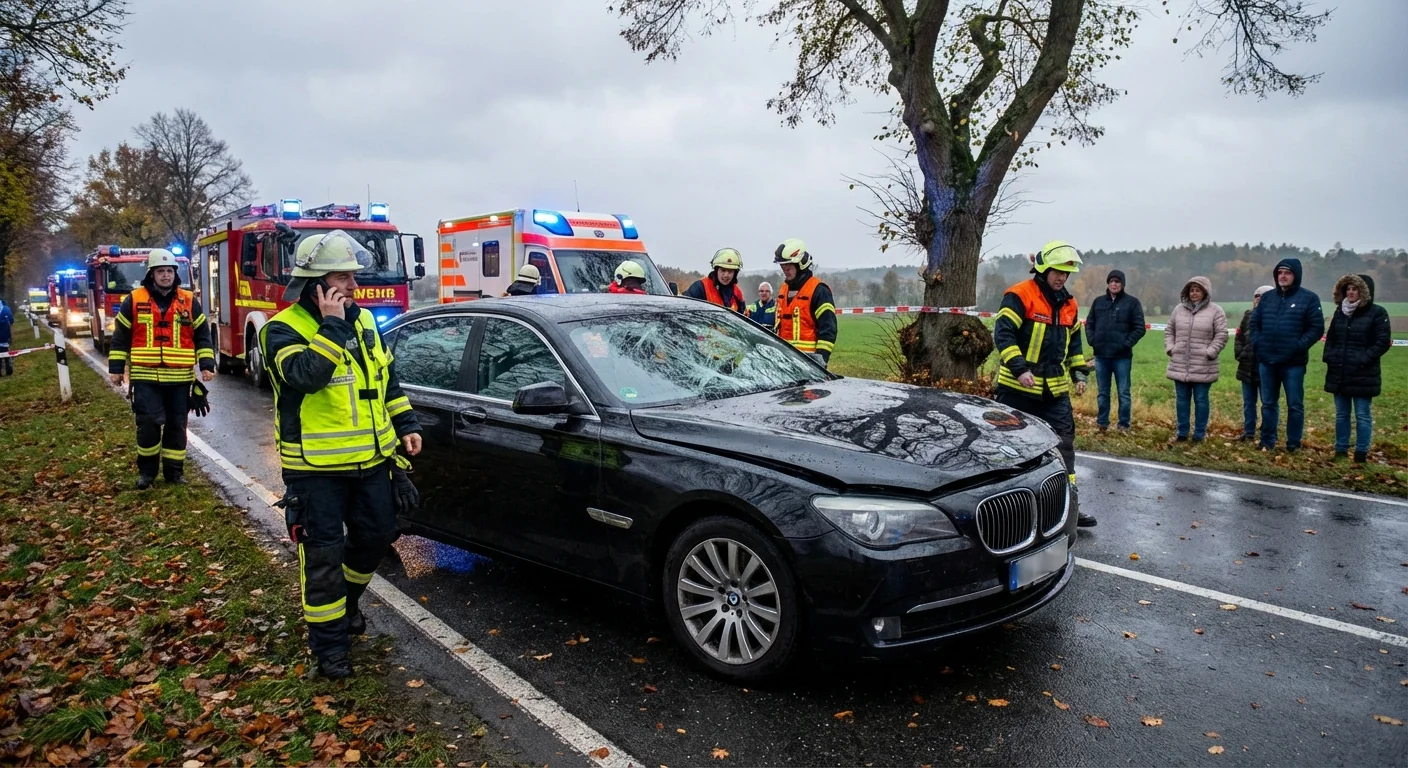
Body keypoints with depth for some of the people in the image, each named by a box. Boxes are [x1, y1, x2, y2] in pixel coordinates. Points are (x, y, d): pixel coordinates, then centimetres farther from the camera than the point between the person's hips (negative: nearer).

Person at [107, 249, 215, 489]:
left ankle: (174, 470, 18)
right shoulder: (134, 300, 3)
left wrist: (207, 365, -2)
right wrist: (116, 368, 3)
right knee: (148, 423, -4)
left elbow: (202, 335, 7)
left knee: (176, 425, 7)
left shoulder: (189, 301, 6)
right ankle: (146, 470, 13)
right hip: (145, 377, -1)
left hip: (179, 378, 1)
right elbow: (120, 337, 7)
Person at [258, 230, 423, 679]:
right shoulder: (283, 329, -10)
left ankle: (346, 599, 43)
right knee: (323, 554, 2)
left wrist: (406, 425, 12)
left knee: (376, 536, 16)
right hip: (317, 468, -6)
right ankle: (329, 642, 16)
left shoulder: (362, 320, 8)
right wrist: (330, 325, -25)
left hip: (371, 459, 6)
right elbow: (306, 375, -29)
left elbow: (388, 376, 17)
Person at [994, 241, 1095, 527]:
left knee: (1064, 444, 3)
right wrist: (1019, 368, -25)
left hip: (1055, 389, 6)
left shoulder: (1069, 304, 13)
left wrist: (1079, 372, 14)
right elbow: (1002, 334, -17)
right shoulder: (1020, 296, -10)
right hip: (1018, 388, -6)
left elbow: (1073, 342, 24)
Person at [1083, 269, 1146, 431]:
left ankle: (1124, 424, 8)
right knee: (1102, 392, 10)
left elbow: (1140, 328, -2)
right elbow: (1089, 323, 16)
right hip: (1101, 354, 3)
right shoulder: (1098, 302, 10)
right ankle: (1102, 423, 17)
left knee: (1123, 392, 2)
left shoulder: (1132, 302, 0)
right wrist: (1092, 340, 1)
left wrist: (1127, 344, -11)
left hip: (1122, 356, -3)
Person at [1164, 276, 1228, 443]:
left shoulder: (1215, 311, -1)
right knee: (1181, 399, 9)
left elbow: (1221, 335, -5)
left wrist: (1209, 353, -13)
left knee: (1201, 400, 3)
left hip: (1203, 367, -4)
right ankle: (1182, 433, 18)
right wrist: (1170, 348, 3)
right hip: (1179, 365, 4)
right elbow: (1169, 331, 16)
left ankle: (1200, 434, 11)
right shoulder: (1179, 309, 10)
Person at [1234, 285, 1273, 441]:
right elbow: (1239, 338, 15)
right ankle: (1249, 433, 23)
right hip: (1247, 367, 6)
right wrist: (1239, 353, 1)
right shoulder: (1248, 316, 11)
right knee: (1248, 402, 14)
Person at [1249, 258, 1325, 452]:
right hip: (1266, 361, 4)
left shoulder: (1308, 298, -2)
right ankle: (1267, 442, 21)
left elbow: (1317, 328, -5)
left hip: (1293, 363, -4)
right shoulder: (1267, 297, 10)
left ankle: (1293, 445, 13)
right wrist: (1257, 344, 0)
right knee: (1268, 404, 11)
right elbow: (1254, 323, 14)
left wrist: (1299, 347, -15)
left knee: (1295, 405, 4)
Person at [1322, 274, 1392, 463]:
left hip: (1363, 375, -5)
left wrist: (1364, 359, -17)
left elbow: (1383, 341, -8)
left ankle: (1361, 453, 7)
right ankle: (1340, 450, 18)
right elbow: (1330, 338, 19)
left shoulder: (1377, 313, -4)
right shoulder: (1340, 312, 13)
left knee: (1362, 415, 1)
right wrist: (1329, 356, 4)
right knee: (1341, 415, 11)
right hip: (1338, 373, 5)